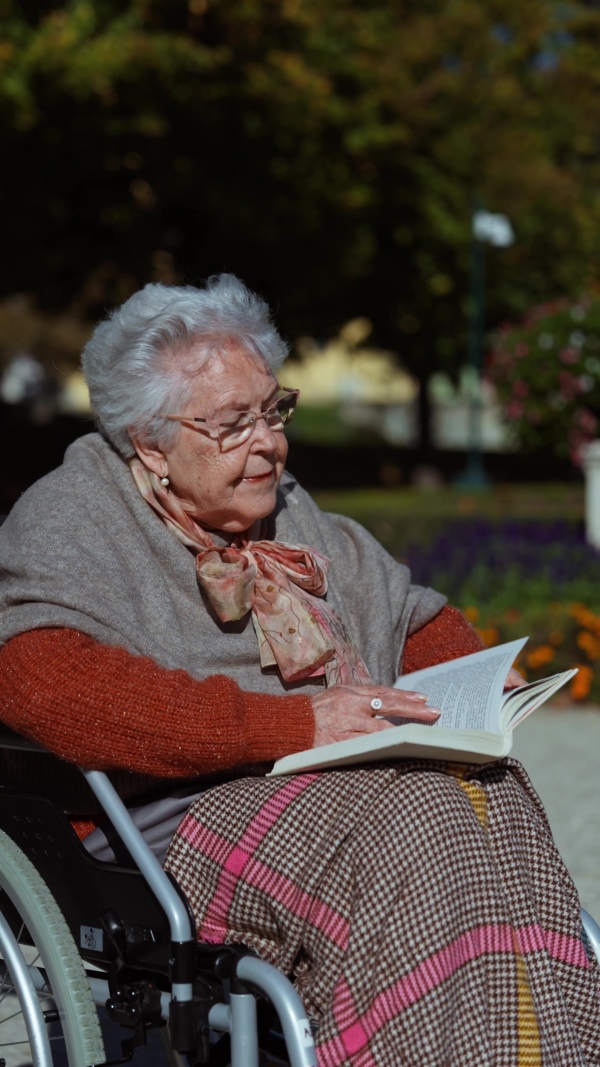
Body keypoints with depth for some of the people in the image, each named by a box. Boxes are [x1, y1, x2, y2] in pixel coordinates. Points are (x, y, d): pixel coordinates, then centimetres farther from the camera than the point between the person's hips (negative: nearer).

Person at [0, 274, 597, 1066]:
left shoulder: (286, 509, 23)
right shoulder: (72, 518, 0)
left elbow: (415, 617, 33)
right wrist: (293, 724, -23)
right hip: (181, 814, -6)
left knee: (495, 797, -25)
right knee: (405, 824, -33)